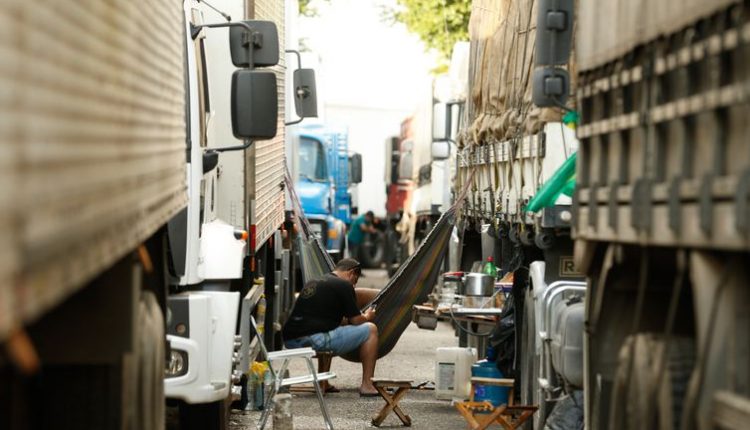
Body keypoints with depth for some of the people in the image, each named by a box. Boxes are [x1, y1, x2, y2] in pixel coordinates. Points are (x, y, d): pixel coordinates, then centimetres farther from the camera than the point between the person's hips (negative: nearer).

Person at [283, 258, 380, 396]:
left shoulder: (312, 283, 25)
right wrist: (367, 317, 24)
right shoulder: (344, 285, 0)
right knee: (370, 329, 5)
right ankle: (367, 385, 4)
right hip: (315, 340, -9)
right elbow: (356, 320, 2)